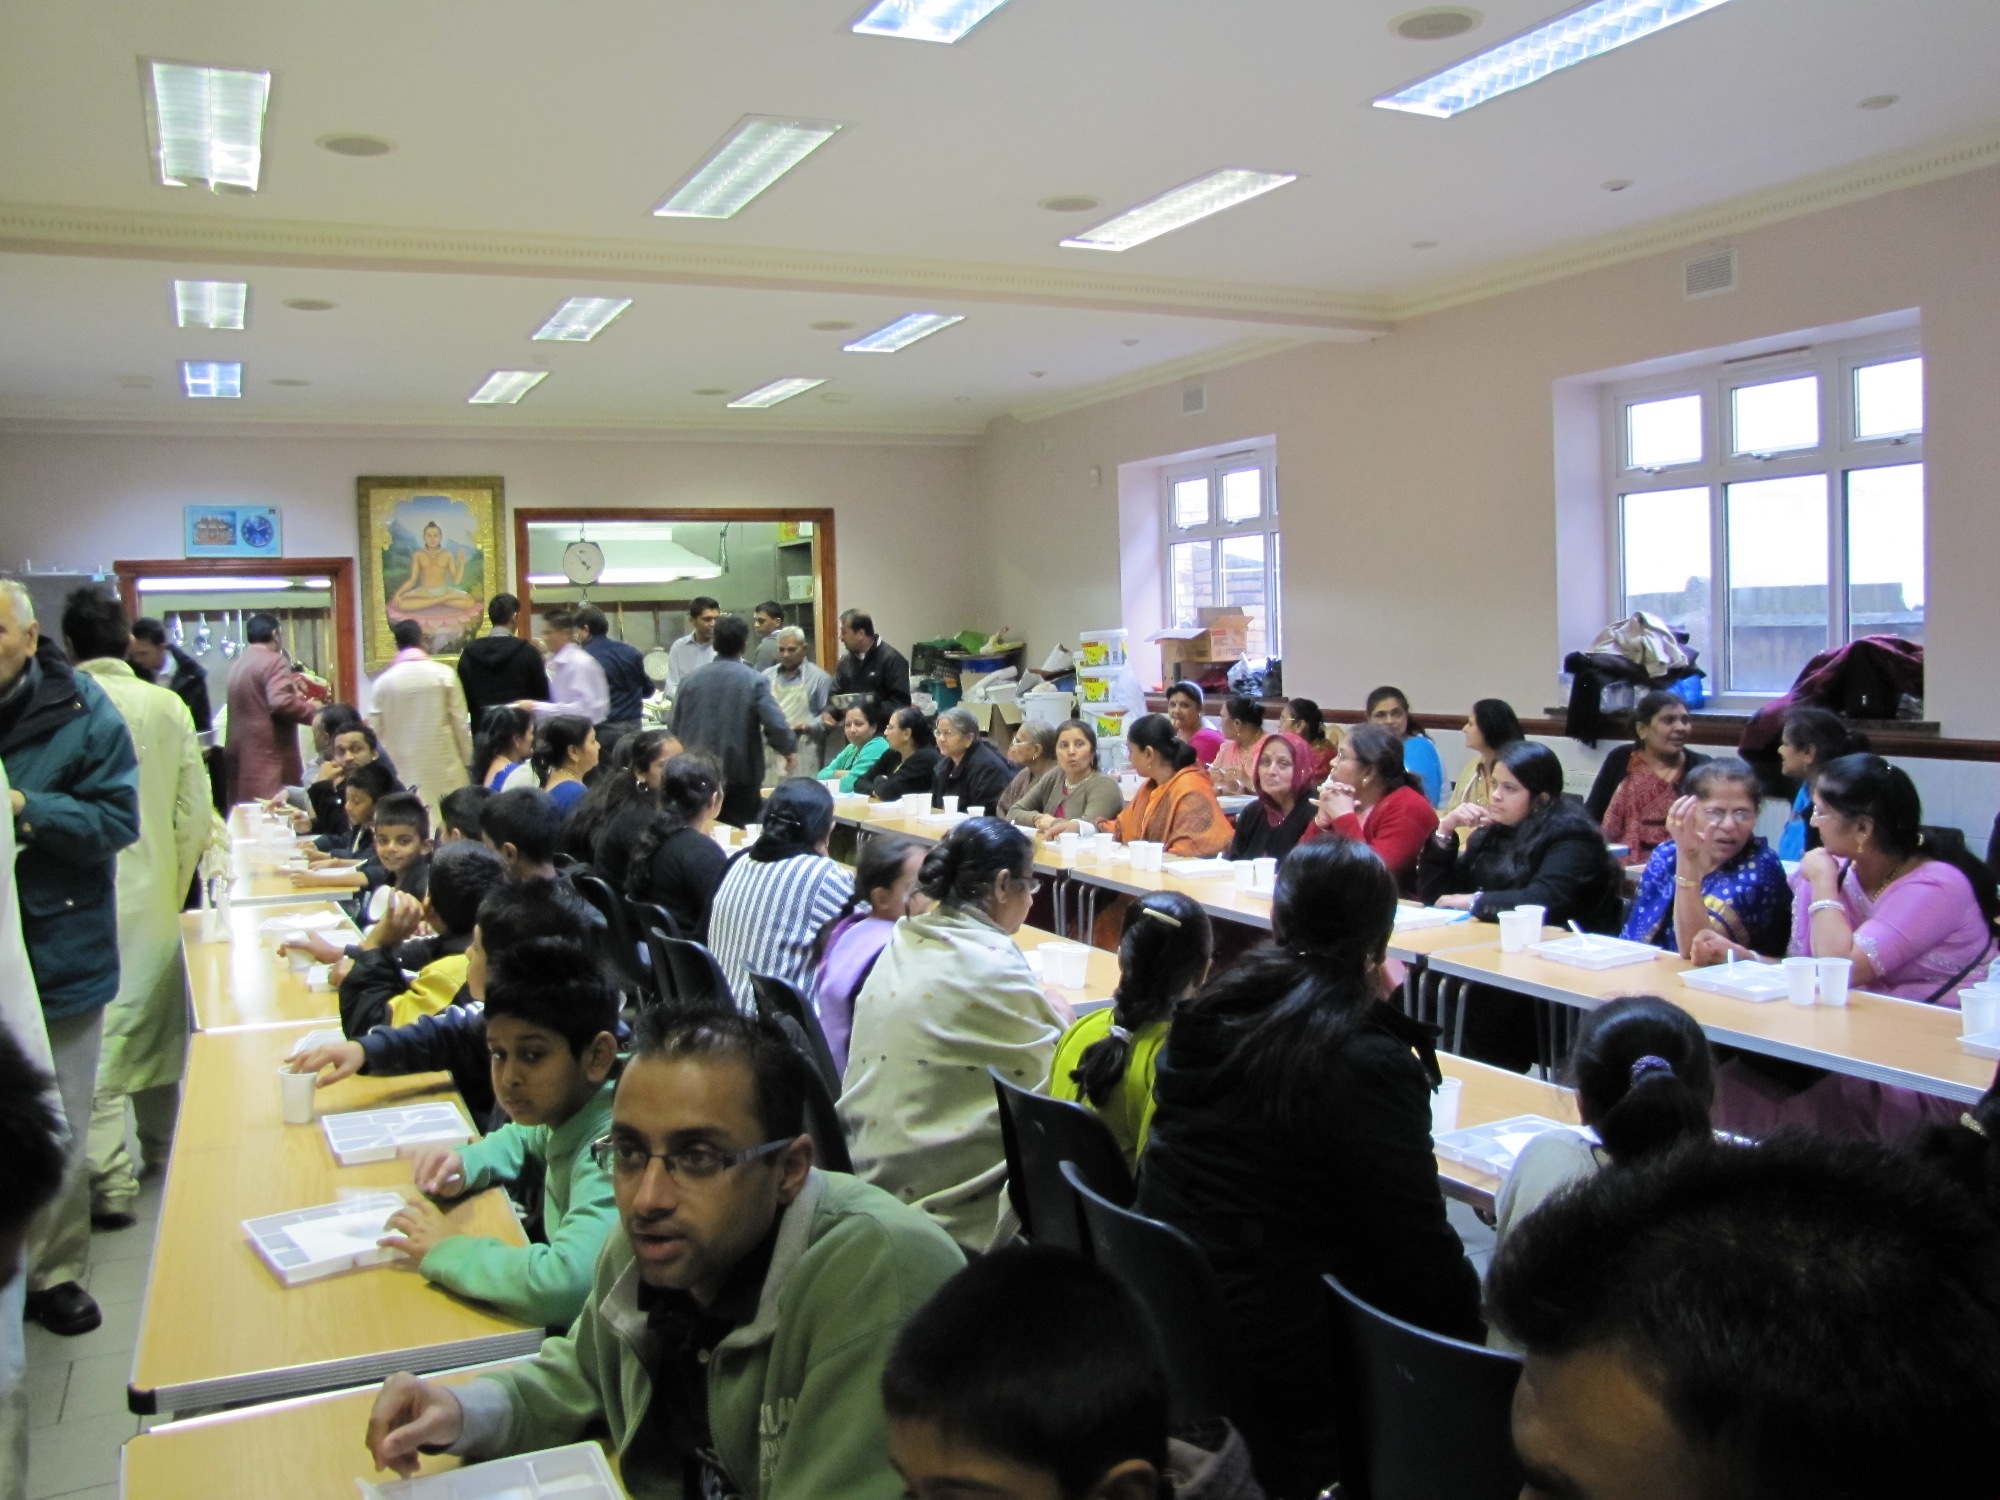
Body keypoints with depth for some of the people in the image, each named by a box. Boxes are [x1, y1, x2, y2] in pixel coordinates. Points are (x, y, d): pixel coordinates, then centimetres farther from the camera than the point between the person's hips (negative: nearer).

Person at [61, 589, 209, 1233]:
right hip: (154, 900, 4)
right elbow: (195, 816, -1)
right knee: (156, 1029, 16)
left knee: (95, 1039, 1)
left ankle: (110, 1183, 2)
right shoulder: (168, 707, -2)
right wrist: (173, 890, 11)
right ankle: (163, 1158, 30)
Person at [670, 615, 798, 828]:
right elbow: (776, 725, -17)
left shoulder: (690, 679, 3)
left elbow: (674, 727, 7)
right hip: (740, 776, -3)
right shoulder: (755, 680, -9)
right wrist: (789, 750, 2)